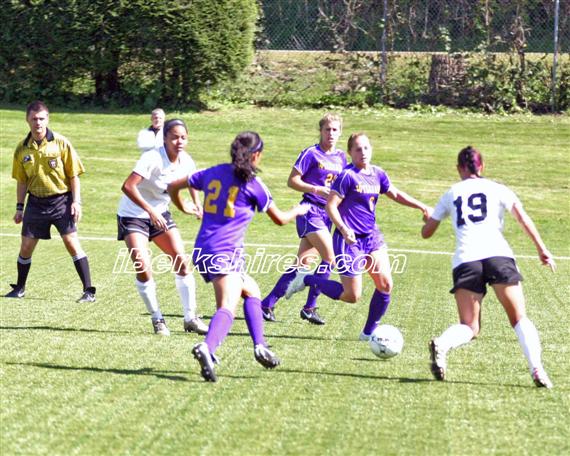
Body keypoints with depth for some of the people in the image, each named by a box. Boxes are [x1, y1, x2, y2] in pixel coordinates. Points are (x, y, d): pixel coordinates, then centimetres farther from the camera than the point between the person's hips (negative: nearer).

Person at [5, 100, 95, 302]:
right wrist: (20, 207, 10)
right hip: (36, 202, 3)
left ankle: (89, 291, -9)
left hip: (61, 200, -3)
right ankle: (19, 288, 26)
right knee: (26, 246, 7)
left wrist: (76, 202, -10)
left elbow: (74, 175, -4)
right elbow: (22, 180, 12)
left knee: (72, 243, -12)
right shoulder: (22, 148, 2)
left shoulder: (61, 143, -8)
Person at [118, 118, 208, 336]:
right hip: (133, 214, -6)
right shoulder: (153, 158, -27)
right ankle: (157, 319, 1)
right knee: (143, 268, -16)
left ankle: (190, 317, 8)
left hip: (160, 214, 6)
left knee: (182, 261, -3)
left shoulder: (186, 162, -6)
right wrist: (150, 210, -40)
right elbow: (127, 187, -36)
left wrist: (195, 203, 6)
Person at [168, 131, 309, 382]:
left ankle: (259, 346, 16)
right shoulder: (252, 183, -2)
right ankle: (207, 347, -45)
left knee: (251, 290, 24)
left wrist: (184, 208, 35)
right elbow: (279, 219, 9)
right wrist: (299, 210, 29)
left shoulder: (214, 173, 11)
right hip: (225, 253, -7)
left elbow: (173, 186, 17)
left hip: (202, 251, 7)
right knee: (228, 307, -20)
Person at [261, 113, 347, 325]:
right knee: (330, 257, -16)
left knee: (304, 263, 5)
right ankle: (309, 307, -6)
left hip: (328, 213, 7)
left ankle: (267, 304, 11)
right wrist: (317, 190, -19)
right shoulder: (311, 153, -8)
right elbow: (292, 181, -9)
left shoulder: (340, 157, 12)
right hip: (311, 210, -7)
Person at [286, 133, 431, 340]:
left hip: (371, 236, 7)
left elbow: (396, 195, 22)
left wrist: (421, 206, 14)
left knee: (385, 285, -4)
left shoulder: (378, 174, 7)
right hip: (349, 239, -7)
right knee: (352, 295, -4)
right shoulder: (347, 176, -14)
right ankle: (307, 279, 15)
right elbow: (330, 205, -16)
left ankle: (369, 332, 11)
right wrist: (343, 229, -28)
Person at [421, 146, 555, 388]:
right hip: (498, 254, -1)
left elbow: (426, 232, 26)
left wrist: (429, 217, 48)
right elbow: (522, 217, 2)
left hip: (464, 260, 1)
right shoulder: (496, 189, 16)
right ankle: (536, 367, -13)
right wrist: (542, 249, 2)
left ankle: (441, 344, -28)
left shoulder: (450, 195, 21)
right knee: (519, 318, 8)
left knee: (469, 327, 5)